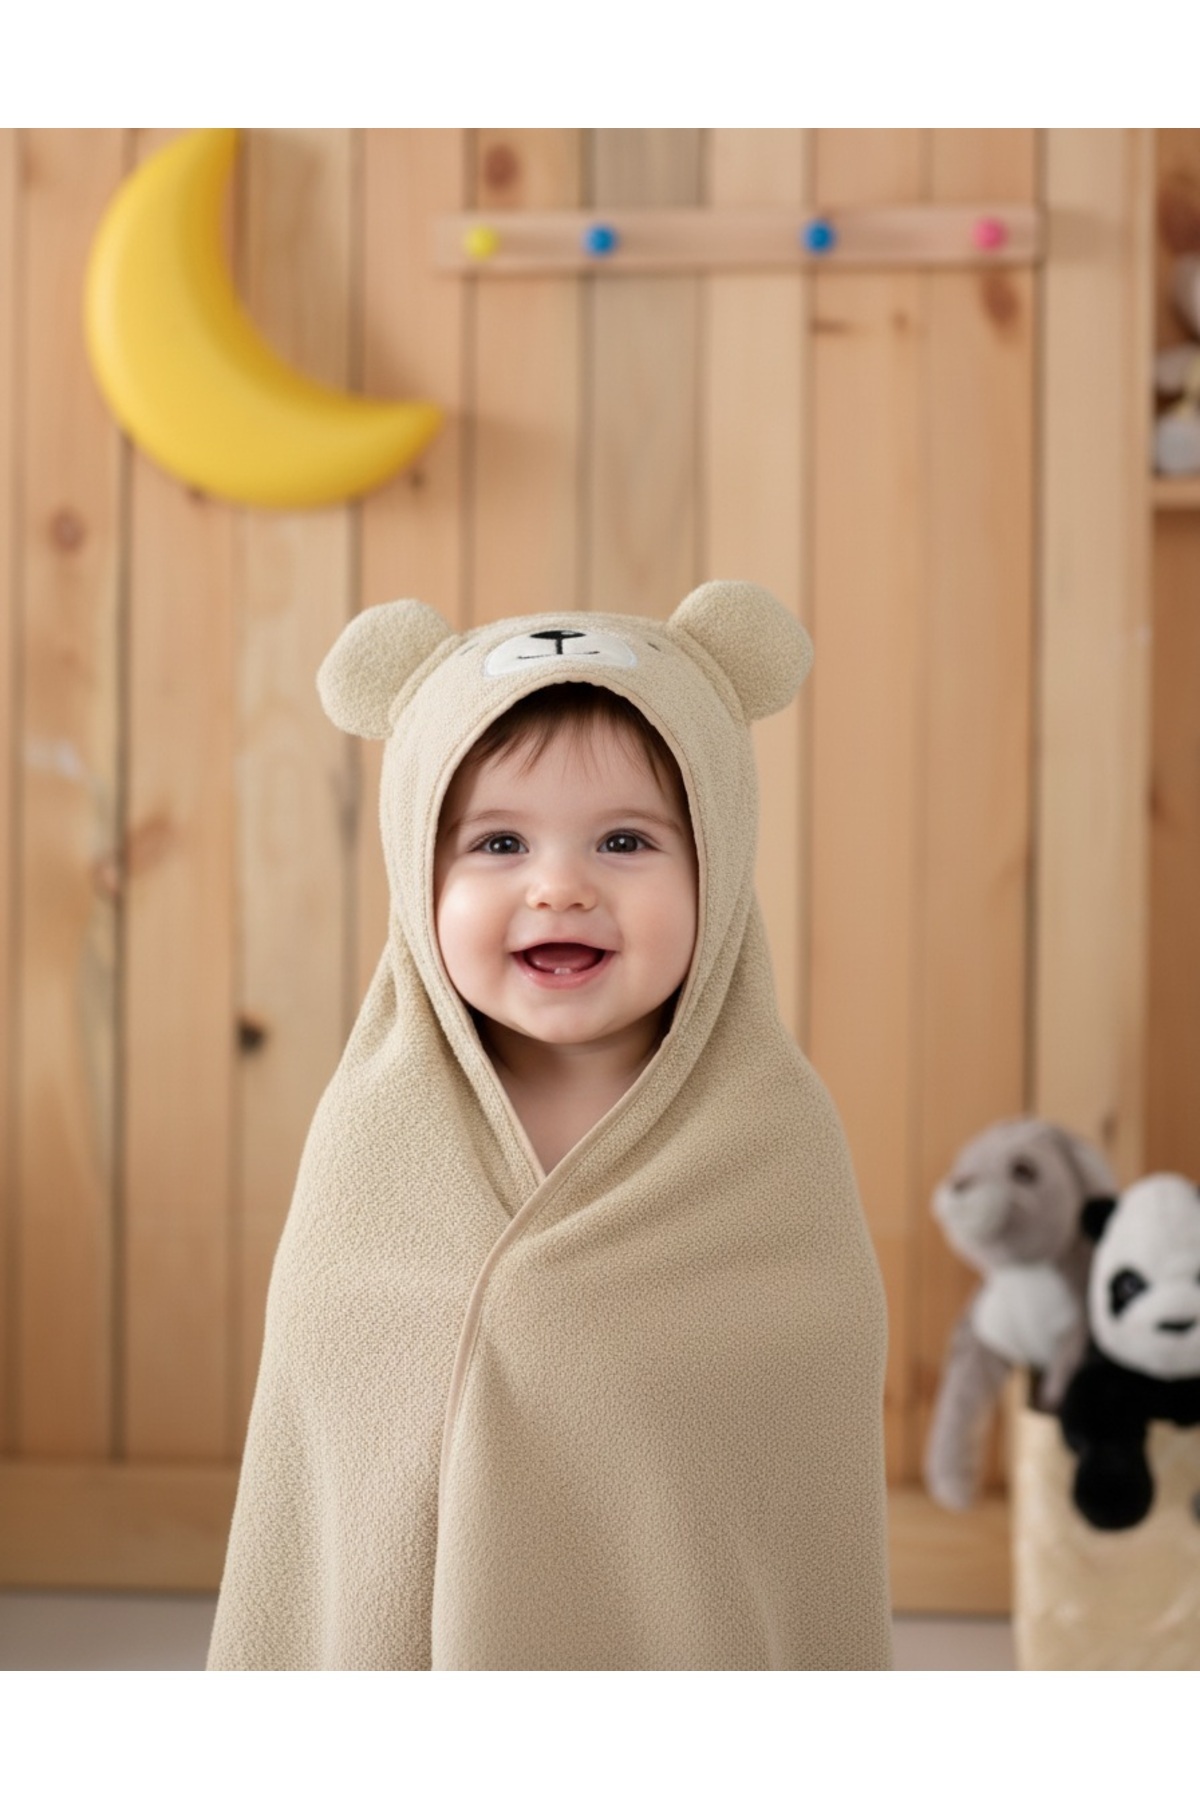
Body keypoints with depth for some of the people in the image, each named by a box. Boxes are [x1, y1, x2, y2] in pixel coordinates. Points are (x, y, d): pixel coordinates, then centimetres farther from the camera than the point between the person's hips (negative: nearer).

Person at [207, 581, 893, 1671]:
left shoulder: (778, 1150, -11)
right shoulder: (370, 1136, -8)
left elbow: (825, 1516, -5)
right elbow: (296, 1487, -1)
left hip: (684, 1660, -1)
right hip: (395, 1652, 1)